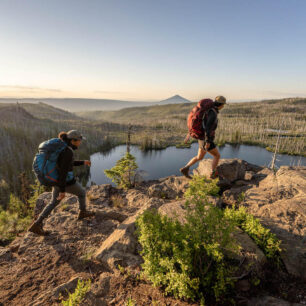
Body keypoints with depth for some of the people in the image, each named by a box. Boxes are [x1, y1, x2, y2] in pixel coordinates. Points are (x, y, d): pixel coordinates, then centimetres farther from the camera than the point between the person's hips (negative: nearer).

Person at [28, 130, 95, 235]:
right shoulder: (68, 152, -27)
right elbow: (63, 172, -27)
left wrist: (82, 162, 17)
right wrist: (62, 190, -23)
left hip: (57, 179, 8)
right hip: (66, 182, -8)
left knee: (54, 203, 22)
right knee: (82, 192, 19)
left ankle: (36, 225, 22)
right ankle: (83, 212, 40)